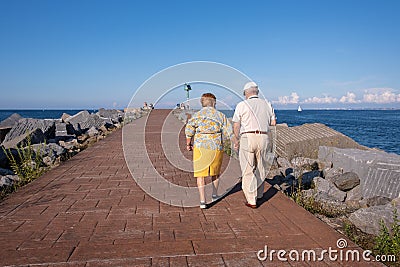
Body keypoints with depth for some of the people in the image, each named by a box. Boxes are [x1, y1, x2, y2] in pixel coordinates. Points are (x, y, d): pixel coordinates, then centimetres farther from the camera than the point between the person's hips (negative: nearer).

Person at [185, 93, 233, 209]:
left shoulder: (196, 115, -2)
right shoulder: (220, 115, 1)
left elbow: (189, 130, -8)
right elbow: (228, 132, -2)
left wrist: (188, 144, 6)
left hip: (200, 147, -2)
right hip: (216, 147, 2)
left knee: (200, 174, 5)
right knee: (215, 171, 23)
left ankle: (202, 200, -4)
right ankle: (215, 194, 37)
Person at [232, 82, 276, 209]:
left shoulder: (242, 105, -1)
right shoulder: (267, 104, 10)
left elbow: (236, 126, -3)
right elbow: (273, 122, 15)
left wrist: (236, 140, 11)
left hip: (247, 137, -4)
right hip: (263, 138, 4)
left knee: (248, 170, 2)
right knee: (261, 168, 19)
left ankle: (251, 201, 3)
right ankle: (259, 194, 35)